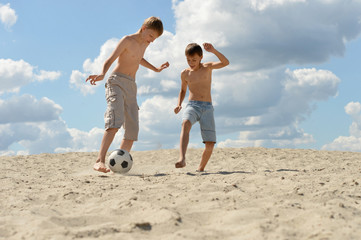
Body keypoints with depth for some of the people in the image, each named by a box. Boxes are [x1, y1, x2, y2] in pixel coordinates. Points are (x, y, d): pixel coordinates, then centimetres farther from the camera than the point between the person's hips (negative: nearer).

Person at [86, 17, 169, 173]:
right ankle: (100, 161, -36)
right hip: (117, 83, -8)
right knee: (115, 122, -28)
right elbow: (110, 60, -14)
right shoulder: (127, 40, -5)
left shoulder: (145, 43, 17)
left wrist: (156, 69, 43)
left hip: (131, 86, 8)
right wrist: (102, 74, -33)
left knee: (132, 130, -1)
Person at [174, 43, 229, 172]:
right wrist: (179, 104, 8)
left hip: (207, 108, 0)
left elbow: (225, 62, -10)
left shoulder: (207, 67, 6)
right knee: (185, 124, -36)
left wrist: (213, 51, -25)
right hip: (192, 106, 0)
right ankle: (182, 159, -53)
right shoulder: (185, 74, 11)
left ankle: (201, 168, 16)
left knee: (210, 144, -8)